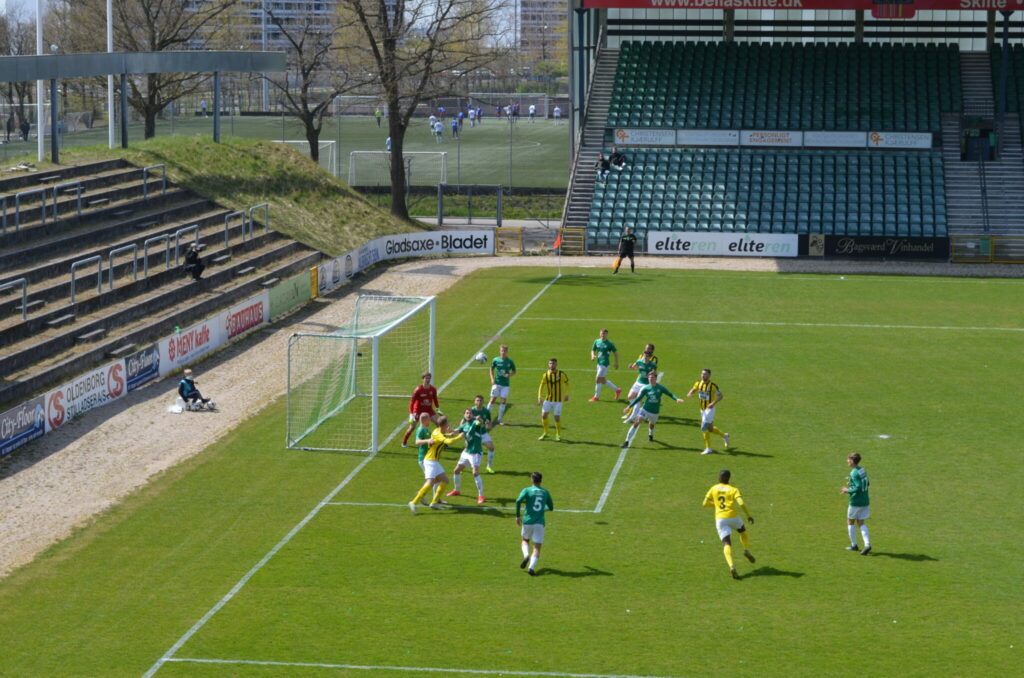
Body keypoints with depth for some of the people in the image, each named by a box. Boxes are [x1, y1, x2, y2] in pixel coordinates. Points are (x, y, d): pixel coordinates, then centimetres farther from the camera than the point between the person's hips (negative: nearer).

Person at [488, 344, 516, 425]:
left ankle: (500, 418, 13)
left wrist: (509, 375, -14)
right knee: (493, 399, -2)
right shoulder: (496, 360, -3)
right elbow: (492, 369, 11)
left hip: (505, 384, 1)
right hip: (496, 383, 0)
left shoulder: (510, 361, -3)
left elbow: (514, 372, 7)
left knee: (504, 400, -1)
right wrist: (492, 379, -1)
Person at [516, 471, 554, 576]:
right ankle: (532, 567, -20)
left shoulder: (527, 490, -1)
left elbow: (518, 501, -17)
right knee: (537, 547, 1)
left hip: (528, 521, -1)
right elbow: (551, 508, 19)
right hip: (540, 523, 1)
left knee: (525, 540, 25)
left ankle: (526, 555, -4)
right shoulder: (545, 492, 9)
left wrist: (518, 516, -8)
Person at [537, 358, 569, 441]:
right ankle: (545, 433, 12)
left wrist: (566, 395, 8)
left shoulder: (561, 374, -8)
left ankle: (558, 434, 17)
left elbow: (567, 383, 8)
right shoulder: (545, 375, -3)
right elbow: (542, 386, 5)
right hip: (548, 399, 2)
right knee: (544, 415, -7)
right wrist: (540, 398, -3)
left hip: (558, 400, -2)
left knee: (557, 418, -4)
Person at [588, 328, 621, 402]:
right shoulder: (597, 341, 7)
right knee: (603, 381, 15)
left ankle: (596, 397, 7)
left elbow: (615, 352, 0)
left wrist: (616, 363, 1)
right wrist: (593, 356, -6)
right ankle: (617, 390, 32)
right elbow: (593, 350, 15)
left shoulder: (609, 344, -9)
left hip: (604, 363, -7)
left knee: (597, 379, -6)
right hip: (599, 362, 7)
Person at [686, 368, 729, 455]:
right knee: (710, 429, 15)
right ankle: (724, 436, 39)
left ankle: (708, 448, -4)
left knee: (704, 428, -14)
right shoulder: (698, 384, 2)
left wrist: (714, 403, -24)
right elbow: (693, 390, 17)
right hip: (702, 409, 7)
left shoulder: (713, 385, -15)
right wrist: (690, 393, -7)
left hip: (709, 409, -7)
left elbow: (720, 396, -8)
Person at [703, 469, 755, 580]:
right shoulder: (733, 489, 0)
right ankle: (746, 550, 15)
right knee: (742, 531, 32)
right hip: (733, 516, -1)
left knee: (726, 544, -6)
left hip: (720, 519, 1)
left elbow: (705, 504, 9)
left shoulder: (713, 489, 7)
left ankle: (731, 566, -26)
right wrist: (749, 515, -2)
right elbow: (741, 503, -13)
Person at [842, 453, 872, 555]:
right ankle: (867, 544, -4)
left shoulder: (854, 473, -19)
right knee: (861, 523, 11)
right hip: (865, 501, 8)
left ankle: (854, 545, 16)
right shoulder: (863, 470, 6)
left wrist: (848, 491, -10)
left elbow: (858, 488, -25)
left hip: (855, 502, -7)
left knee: (850, 522, 11)